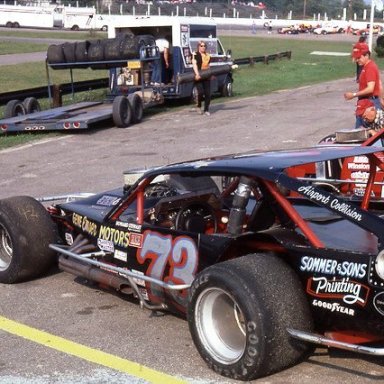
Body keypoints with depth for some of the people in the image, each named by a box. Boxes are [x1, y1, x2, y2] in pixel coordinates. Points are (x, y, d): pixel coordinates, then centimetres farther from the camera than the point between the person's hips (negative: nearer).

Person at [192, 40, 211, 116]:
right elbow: (194, 64, -11)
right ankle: (199, 106, 8)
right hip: (198, 76, -5)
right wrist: (197, 74, -24)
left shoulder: (208, 55, 18)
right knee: (201, 92, -17)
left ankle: (206, 110, 10)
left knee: (208, 94, 0)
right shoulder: (195, 54, 0)